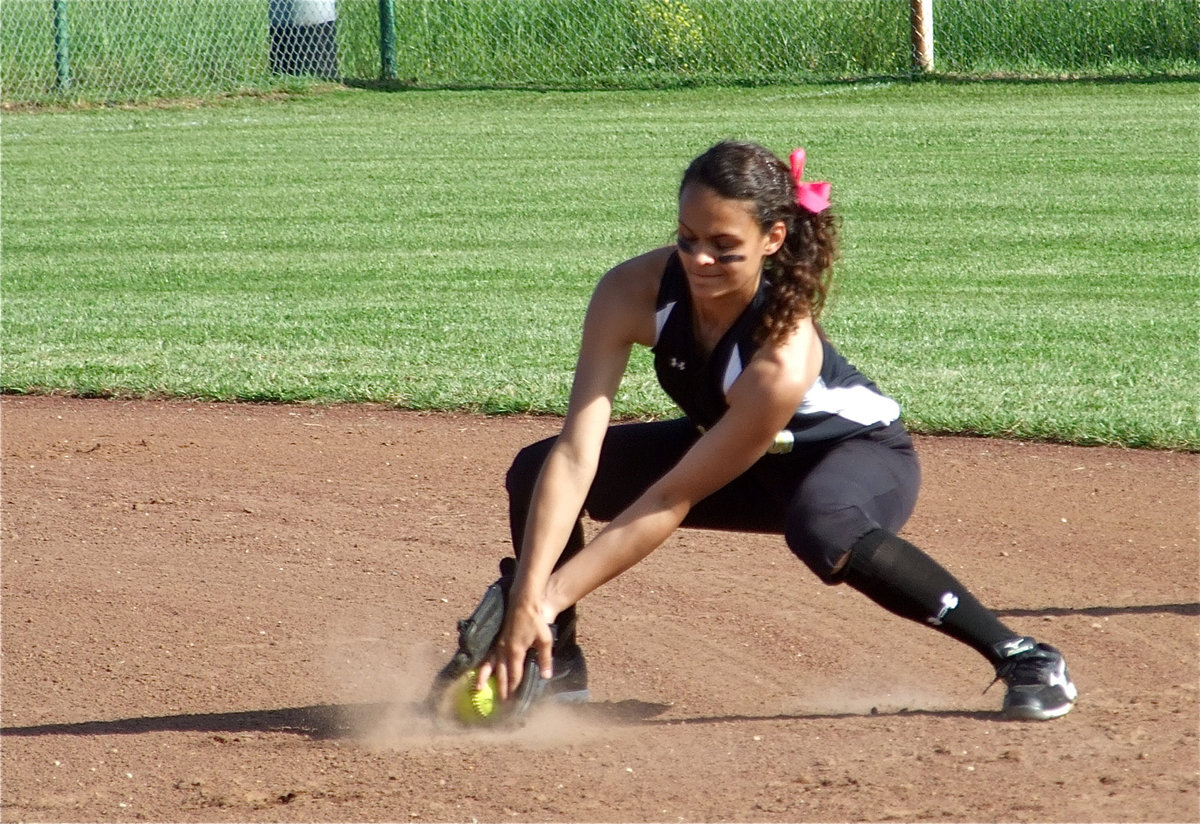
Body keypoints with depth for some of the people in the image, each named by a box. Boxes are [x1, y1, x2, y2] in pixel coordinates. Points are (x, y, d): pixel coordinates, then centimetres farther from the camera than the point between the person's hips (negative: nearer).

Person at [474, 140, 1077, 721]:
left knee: (821, 529, -42)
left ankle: (1021, 657, -27)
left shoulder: (784, 356, -40)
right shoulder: (633, 293, -27)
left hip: (858, 453, -6)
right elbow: (576, 454, -31)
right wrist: (525, 601, -40)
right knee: (535, 473, -10)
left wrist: (551, 598, -33)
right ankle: (554, 668, 12)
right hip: (737, 455, 6)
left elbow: (674, 499, -33)